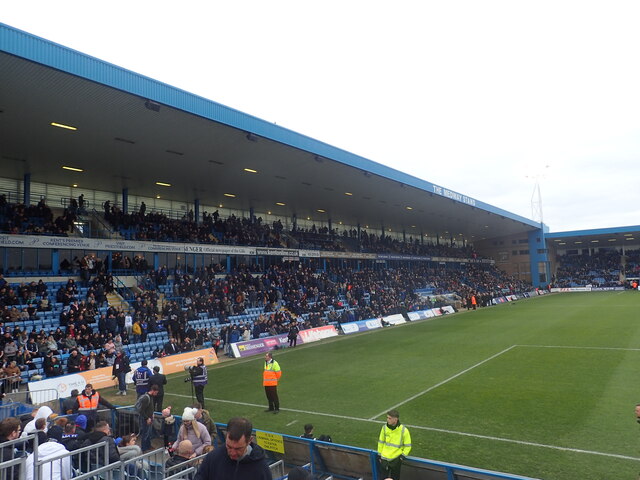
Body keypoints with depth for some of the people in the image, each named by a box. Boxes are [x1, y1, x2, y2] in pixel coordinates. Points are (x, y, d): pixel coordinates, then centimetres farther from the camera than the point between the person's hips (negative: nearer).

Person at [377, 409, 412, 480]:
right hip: (385, 458, 3)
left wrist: (402, 456, -10)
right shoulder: (384, 428, -7)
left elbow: (408, 446, -5)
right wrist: (380, 454, 8)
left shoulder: (404, 430, -16)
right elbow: (381, 442, 6)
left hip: (396, 459, -2)